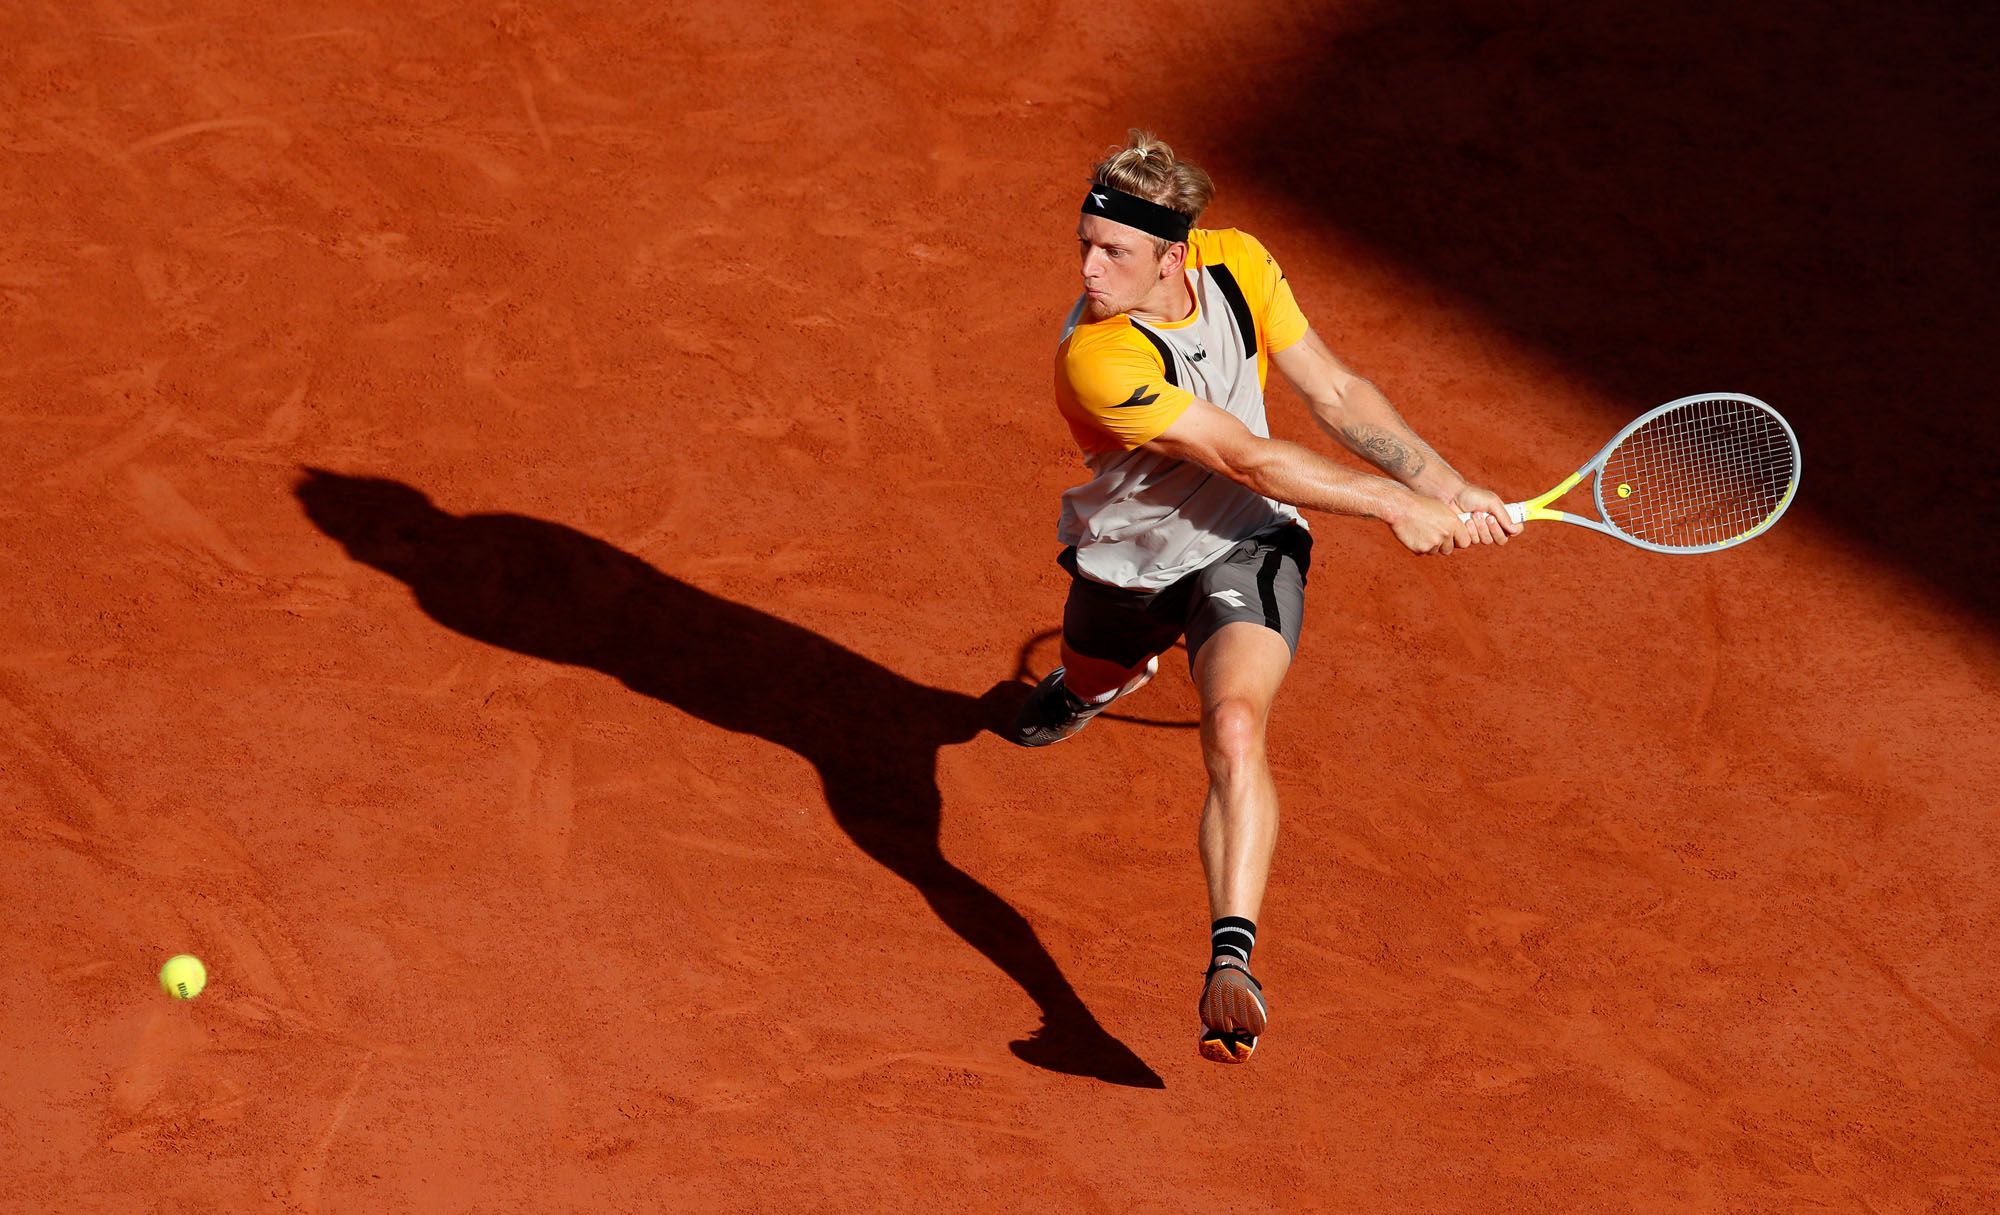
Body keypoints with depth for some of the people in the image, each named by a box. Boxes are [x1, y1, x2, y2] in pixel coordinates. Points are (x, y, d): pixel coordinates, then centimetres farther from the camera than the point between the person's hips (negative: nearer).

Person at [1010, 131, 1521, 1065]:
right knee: (1090, 682, 31)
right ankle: (1096, 680, 72)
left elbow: (1334, 392, -7)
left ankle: (1231, 960, -31)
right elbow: (1247, 457, -31)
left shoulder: (1235, 263, -19)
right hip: (1123, 560, 0)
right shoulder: (1098, 358, -34)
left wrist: (1448, 489, -16)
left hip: (1243, 549, 0)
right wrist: (1397, 507, -29)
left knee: (1235, 731, -27)